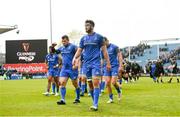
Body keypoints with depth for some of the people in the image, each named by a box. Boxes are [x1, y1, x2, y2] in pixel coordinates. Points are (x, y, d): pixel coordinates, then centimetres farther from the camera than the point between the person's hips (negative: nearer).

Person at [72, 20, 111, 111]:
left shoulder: (98, 37, 0)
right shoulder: (83, 38, 12)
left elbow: (104, 50, 1)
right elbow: (79, 50, 12)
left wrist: (108, 63, -2)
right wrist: (75, 58, -8)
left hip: (96, 63, -5)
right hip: (86, 63, 5)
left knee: (95, 83, -13)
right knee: (90, 84, 8)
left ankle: (95, 105, -15)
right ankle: (94, 102, 20)